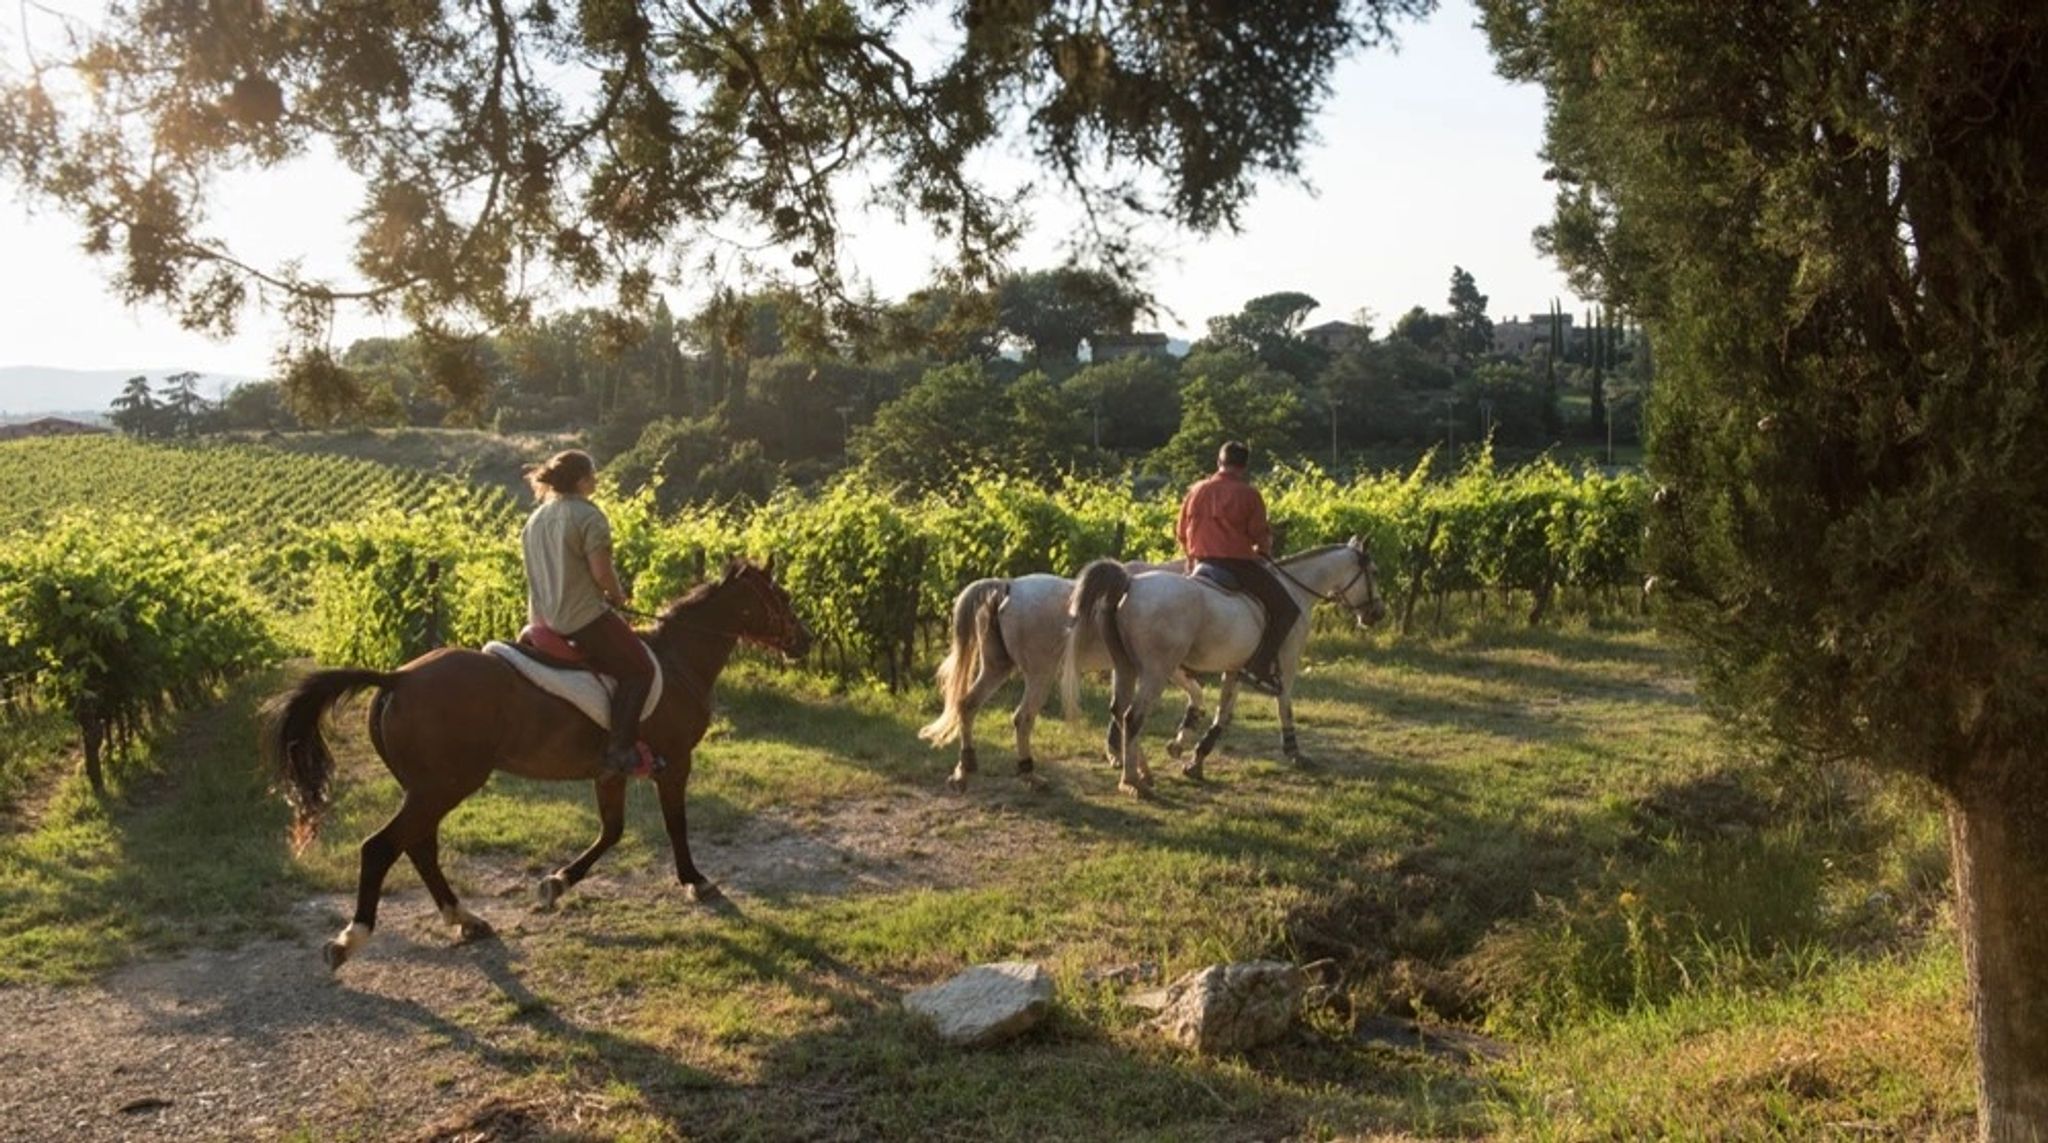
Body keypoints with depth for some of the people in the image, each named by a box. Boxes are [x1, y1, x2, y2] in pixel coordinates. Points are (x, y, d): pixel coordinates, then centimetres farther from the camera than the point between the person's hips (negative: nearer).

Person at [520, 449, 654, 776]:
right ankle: (619, 748, -11)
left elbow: (539, 571, 18)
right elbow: (602, 573, -19)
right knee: (639, 668, -1)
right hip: (584, 618, -9)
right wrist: (617, 596, 1)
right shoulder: (589, 516, -13)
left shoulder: (535, 519, 13)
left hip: (543, 620, 9)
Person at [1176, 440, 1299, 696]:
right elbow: (1261, 534, -3)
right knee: (1287, 609, 1)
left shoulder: (1196, 490, 9)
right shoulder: (1248, 494, -6)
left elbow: (1182, 532, 14)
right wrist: (1264, 552, 18)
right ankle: (1260, 666, -11)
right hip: (1239, 564, -6)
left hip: (1202, 564, 6)